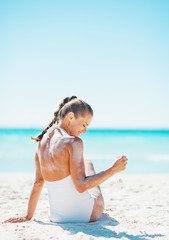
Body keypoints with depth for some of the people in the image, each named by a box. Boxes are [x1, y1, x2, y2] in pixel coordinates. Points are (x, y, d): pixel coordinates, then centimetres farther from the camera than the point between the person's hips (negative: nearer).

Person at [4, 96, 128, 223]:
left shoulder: (42, 142, 0)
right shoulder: (73, 142, -21)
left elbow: (38, 182, 6)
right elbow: (81, 186, -24)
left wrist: (28, 216, 13)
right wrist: (113, 170, -18)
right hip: (87, 214, -5)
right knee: (88, 164, 25)